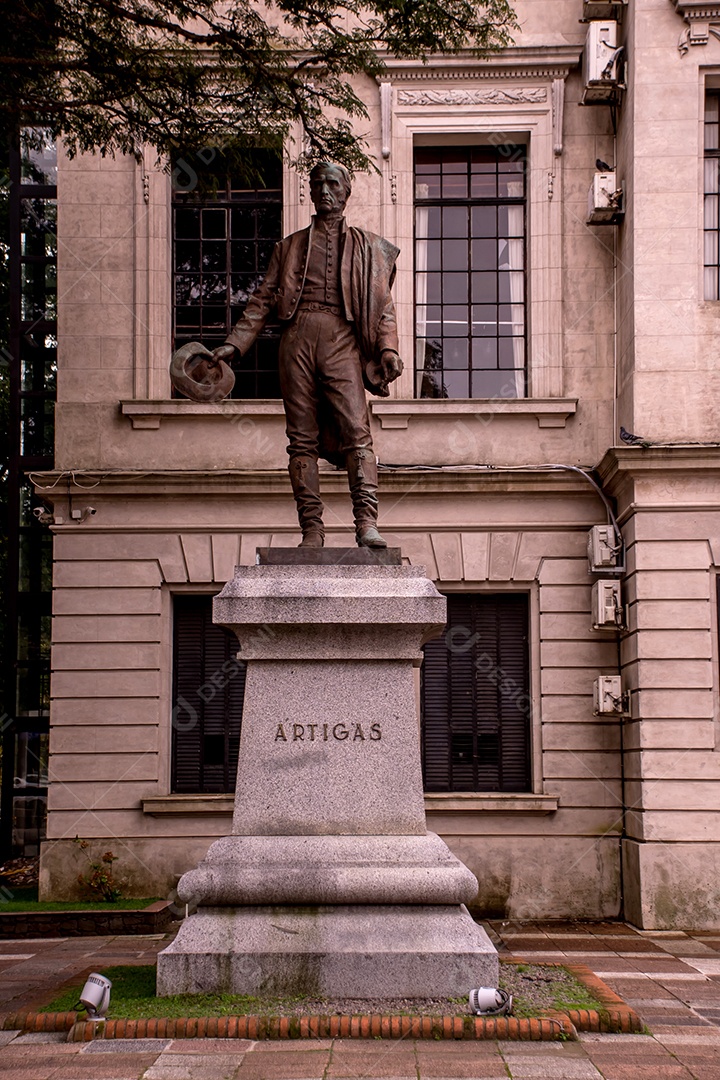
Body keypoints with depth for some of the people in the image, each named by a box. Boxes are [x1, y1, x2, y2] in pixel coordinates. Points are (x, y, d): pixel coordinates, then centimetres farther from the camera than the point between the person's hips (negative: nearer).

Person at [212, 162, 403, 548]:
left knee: (356, 431, -17)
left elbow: (382, 303, 13)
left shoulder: (366, 247, 20)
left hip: (341, 340, -2)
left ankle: (366, 524, -23)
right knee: (302, 438, -4)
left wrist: (388, 348, -2)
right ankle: (312, 528, -4)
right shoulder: (289, 247, 23)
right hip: (297, 338, 2)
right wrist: (234, 343, 9)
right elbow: (262, 299, 19)